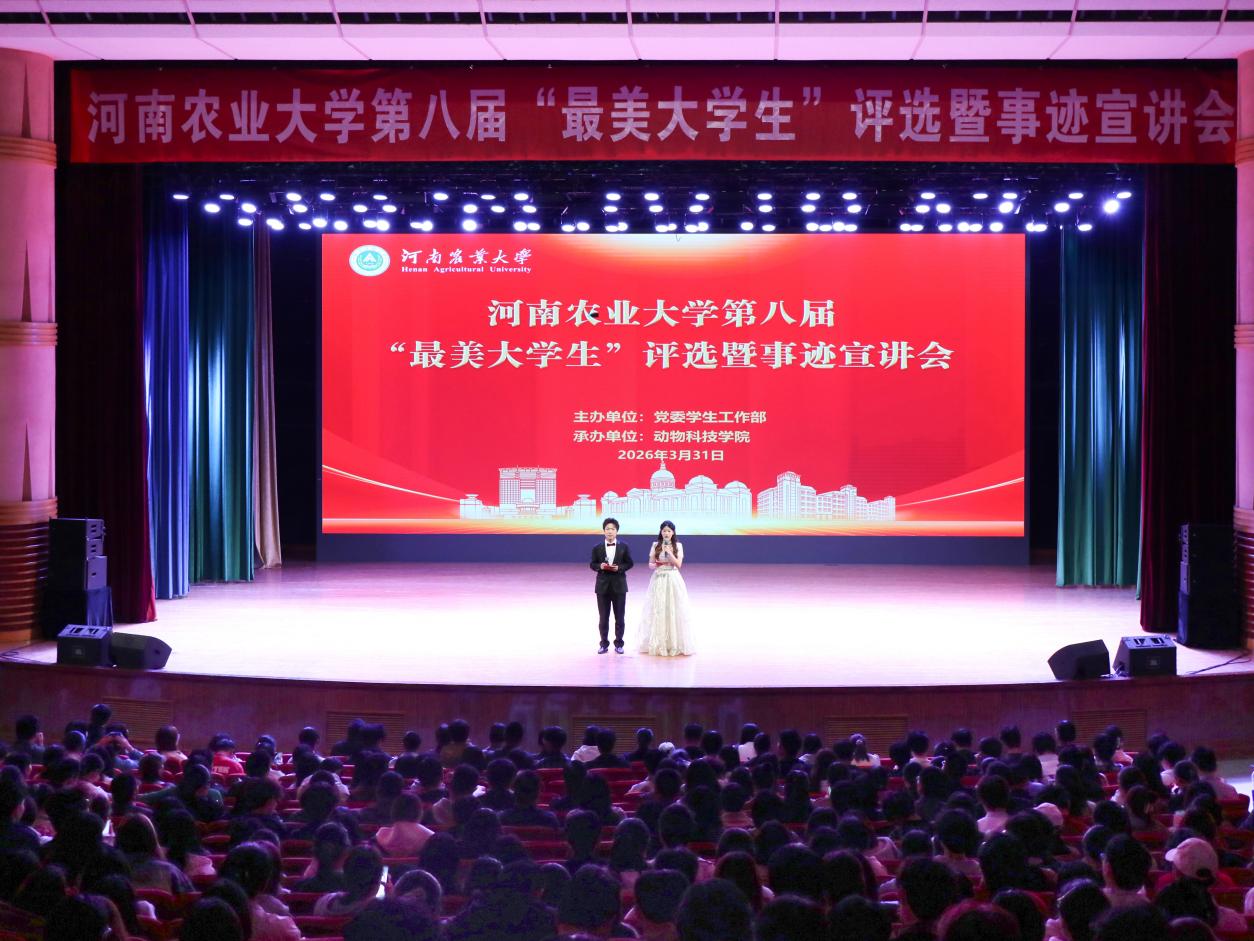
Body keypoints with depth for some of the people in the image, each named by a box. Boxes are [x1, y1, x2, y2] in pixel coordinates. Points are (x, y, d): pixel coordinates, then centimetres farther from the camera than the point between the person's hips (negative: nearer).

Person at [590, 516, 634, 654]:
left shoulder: (624, 546, 1)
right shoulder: (597, 548, 2)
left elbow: (629, 563, 2)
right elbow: (592, 564, 4)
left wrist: (619, 568, -16)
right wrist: (600, 566, -16)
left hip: (619, 585, 0)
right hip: (603, 585, 0)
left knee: (620, 616, 5)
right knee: (603, 617, 5)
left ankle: (618, 644, 14)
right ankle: (604, 644, 13)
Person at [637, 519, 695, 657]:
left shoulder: (678, 546, 2)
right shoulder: (655, 545, 4)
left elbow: (678, 564, -6)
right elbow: (650, 564, 6)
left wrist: (669, 552, -17)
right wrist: (655, 565, -17)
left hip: (673, 580, -1)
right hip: (658, 580, 1)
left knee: (674, 610, -1)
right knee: (658, 611, 0)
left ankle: (675, 643, 6)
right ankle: (658, 644, 8)